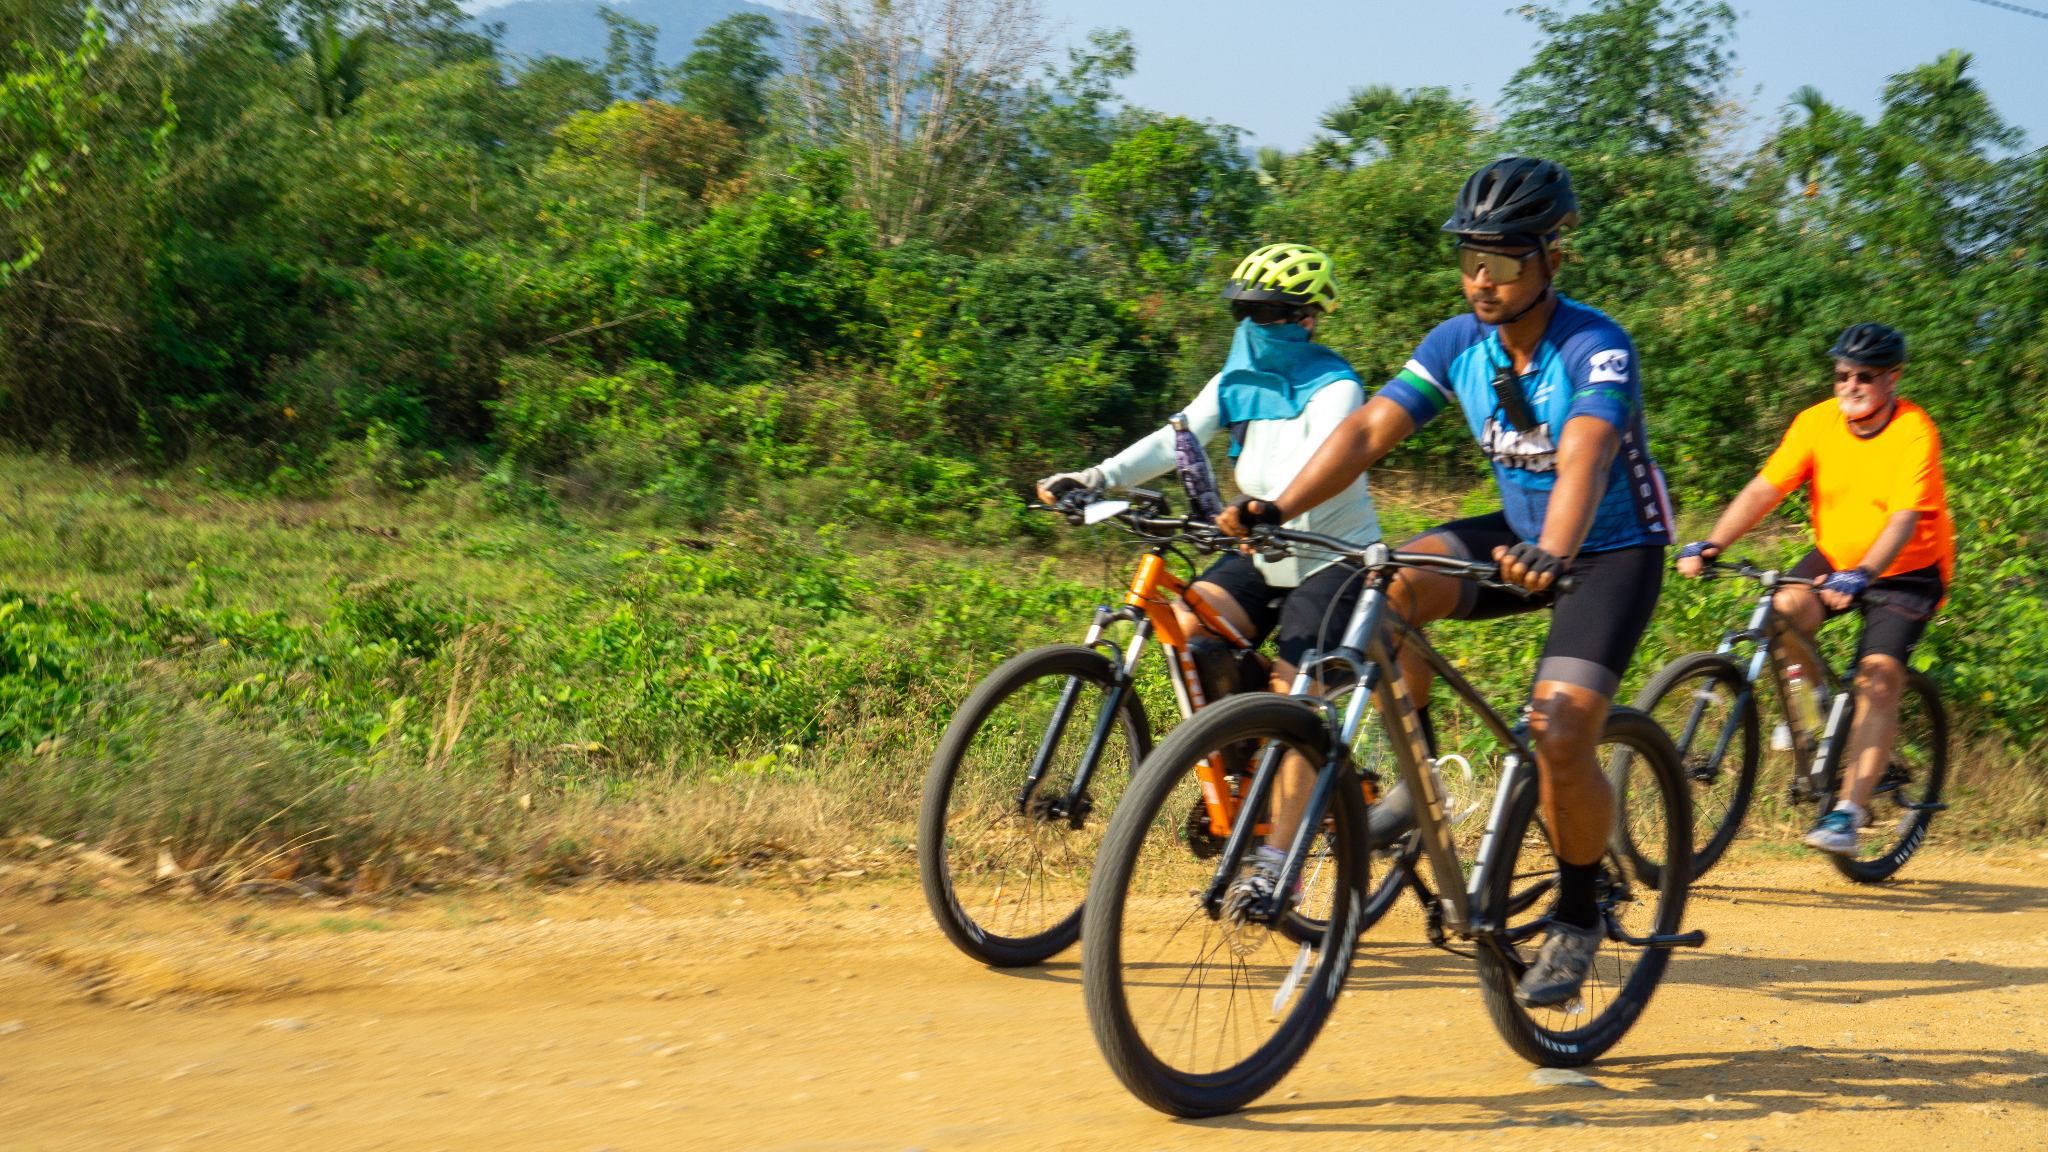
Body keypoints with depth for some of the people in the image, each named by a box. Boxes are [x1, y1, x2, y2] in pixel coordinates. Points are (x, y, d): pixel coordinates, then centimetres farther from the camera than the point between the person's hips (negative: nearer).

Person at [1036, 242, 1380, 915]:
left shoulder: (1333, 387, -14)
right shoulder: (1236, 383, 5)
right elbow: (1174, 439, -8)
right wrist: (1095, 478, -25)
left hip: (1333, 556, -6)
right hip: (1264, 555, 6)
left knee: (1293, 693, -19)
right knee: (1187, 624, -18)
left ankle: (1274, 861, -15)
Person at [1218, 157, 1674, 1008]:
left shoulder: (1596, 349, -24)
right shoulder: (1458, 342, -8)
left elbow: (1583, 460, -42)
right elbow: (1370, 428, -18)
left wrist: (1550, 556, -61)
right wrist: (1276, 508, -33)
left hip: (1614, 551, -5)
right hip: (1518, 533, 5)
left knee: (1558, 738, -21)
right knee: (1390, 585, -26)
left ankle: (1577, 918, 4)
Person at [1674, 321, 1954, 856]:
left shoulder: (1914, 432, -21)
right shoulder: (1816, 422, -9)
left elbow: (1904, 520, -32)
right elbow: (1764, 490, -15)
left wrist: (1860, 576, -47)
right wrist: (1709, 545, -29)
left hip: (1907, 570, -4)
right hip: (1834, 555, 4)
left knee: (1879, 677, -20)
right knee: (1787, 607, -27)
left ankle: (1847, 812, -20)